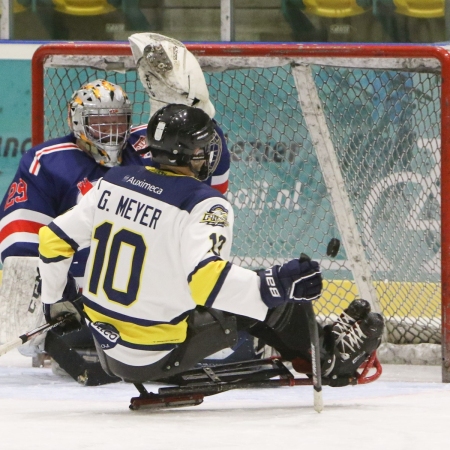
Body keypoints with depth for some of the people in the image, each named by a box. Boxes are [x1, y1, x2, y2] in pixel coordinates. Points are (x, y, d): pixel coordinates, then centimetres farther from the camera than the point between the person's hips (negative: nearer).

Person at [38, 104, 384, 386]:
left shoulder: (114, 182, 4)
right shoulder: (204, 205, -17)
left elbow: (54, 239, 10)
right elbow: (203, 277, -33)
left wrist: (54, 302, 23)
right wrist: (272, 286, -36)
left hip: (107, 349, 7)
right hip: (158, 356, -7)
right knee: (271, 300, 3)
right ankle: (328, 357, 18)